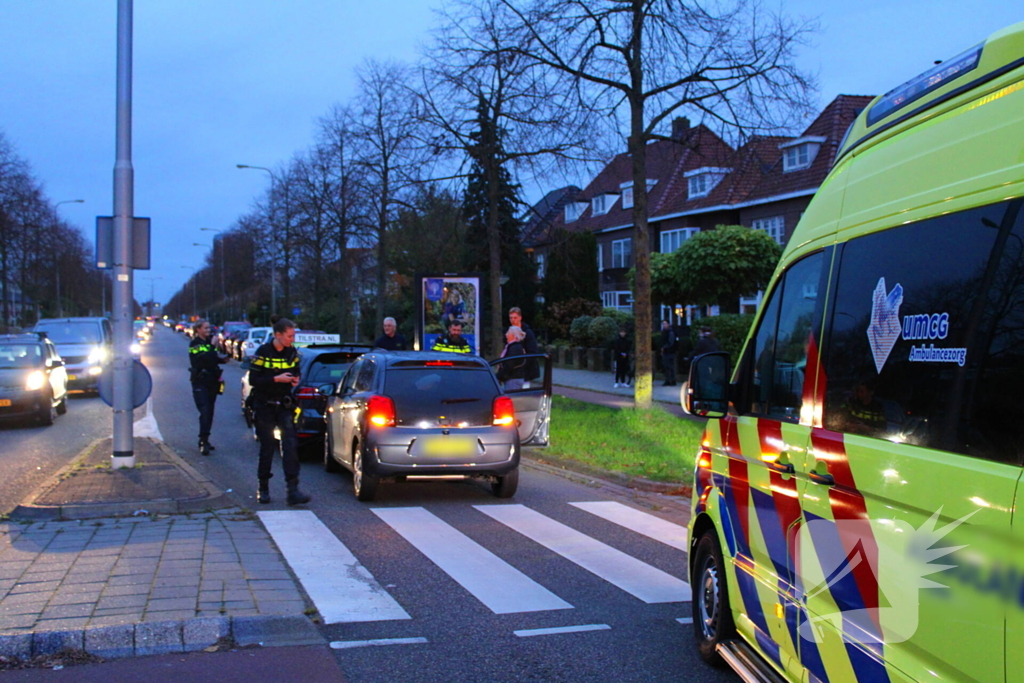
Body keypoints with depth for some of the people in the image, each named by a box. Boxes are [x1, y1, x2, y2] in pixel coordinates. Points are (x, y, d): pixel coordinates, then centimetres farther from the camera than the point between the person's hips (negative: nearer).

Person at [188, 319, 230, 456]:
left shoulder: (208, 342, 15)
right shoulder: (194, 344, -7)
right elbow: (204, 358, -21)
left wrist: (223, 359, 2)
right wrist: (213, 346, -20)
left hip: (211, 382, 7)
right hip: (200, 382, -7)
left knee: (209, 412, 8)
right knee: (205, 411, -15)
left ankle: (205, 440, 15)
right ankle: (203, 442, -15)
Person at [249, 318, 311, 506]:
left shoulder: (292, 353, 3)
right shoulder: (263, 352, -11)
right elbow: (253, 380, -13)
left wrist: (295, 379, -4)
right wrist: (276, 379, -21)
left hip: (284, 405, 3)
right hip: (265, 406, -3)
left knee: (290, 445, -9)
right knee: (267, 447, 4)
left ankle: (293, 490, -11)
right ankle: (263, 488, 20)